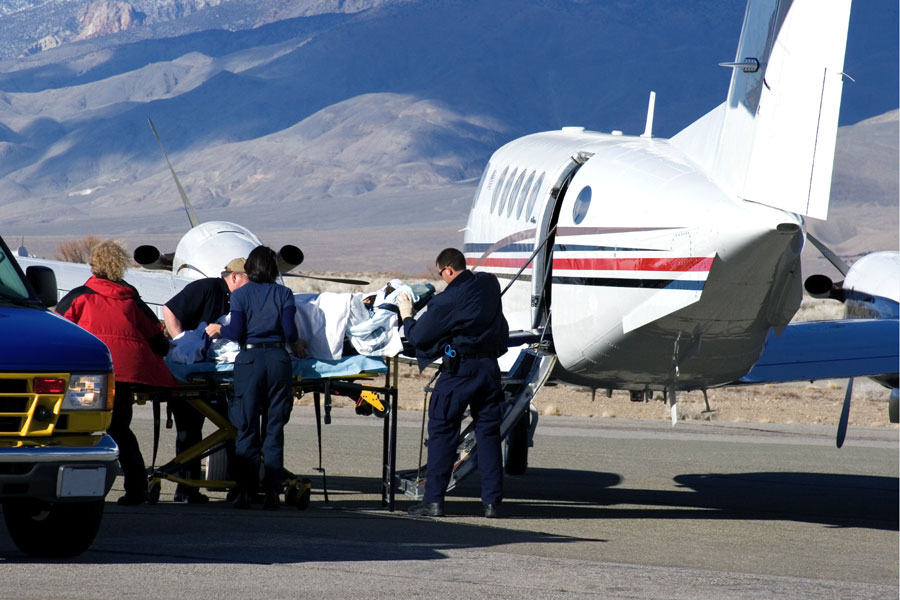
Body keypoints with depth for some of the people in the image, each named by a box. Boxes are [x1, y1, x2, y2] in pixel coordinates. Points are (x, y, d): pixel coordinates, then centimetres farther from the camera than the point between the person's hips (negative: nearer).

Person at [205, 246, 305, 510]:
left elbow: (236, 332, -3)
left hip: (250, 359, -1)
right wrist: (297, 345, 21)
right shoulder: (284, 294, 7)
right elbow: (290, 332, 0)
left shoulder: (241, 294, 3)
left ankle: (245, 492, -1)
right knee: (274, 428, 5)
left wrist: (218, 329, 17)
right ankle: (271, 492, 2)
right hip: (278, 359, 1)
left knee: (247, 428, 3)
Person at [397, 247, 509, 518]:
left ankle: (434, 500, 0)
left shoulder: (447, 300, -12)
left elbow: (419, 337, -4)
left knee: (442, 432, 2)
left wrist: (406, 316, 13)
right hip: (490, 366, 6)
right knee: (488, 434, 8)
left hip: (459, 369, -6)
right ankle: (492, 502, 7)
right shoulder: (489, 284, 6)